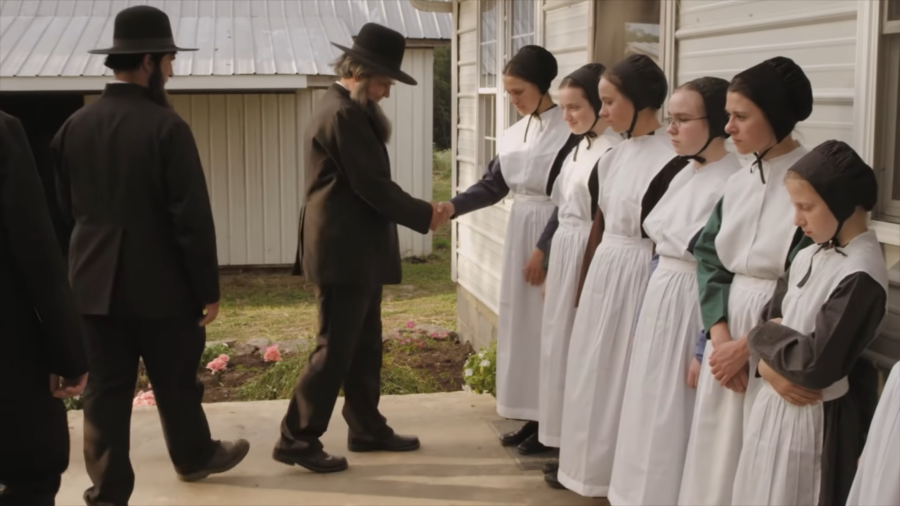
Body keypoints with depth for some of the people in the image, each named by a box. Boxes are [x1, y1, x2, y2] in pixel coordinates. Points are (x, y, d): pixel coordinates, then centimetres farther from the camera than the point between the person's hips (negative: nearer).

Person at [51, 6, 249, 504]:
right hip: (159, 283, -4)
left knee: (105, 389, 9)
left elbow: (64, 211, 11)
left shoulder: (75, 125, 2)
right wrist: (208, 289, -8)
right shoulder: (166, 126, -16)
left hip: (94, 282, 5)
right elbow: (191, 217, -16)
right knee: (176, 383, 15)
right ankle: (194, 456, 36)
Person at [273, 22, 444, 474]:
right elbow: (373, 185, -18)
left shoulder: (349, 109, 16)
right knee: (335, 348, -4)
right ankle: (296, 439, 4)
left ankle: (367, 428, 26)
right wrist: (423, 215, -10)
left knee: (363, 345, 16)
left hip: (357, 249, 11)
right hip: (344, 251, -11)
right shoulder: (342, 114, -18)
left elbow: (370, 174, 15)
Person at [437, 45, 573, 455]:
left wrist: (545, 249, -16)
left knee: (546, 325, -4)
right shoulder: (514, 134, 11)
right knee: (518, 323, 10)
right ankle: (532, 418, 19)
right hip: (519, 232, 8)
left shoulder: (568, 131, -13)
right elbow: (492, 185, 9)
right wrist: (453, 207, -7)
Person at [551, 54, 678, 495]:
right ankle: (588, 466, 30)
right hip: (602, 272, 8)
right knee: (592, 372, 16)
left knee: (624, 376, 4)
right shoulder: (615, 155, 8)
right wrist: (583, 282, 18)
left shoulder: (670, 161, -18)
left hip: (637, 277, -8)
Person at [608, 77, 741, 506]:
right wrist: (644, 317, 17)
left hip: (694, 309, -9)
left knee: (677, 419, 2)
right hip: (659, 302, 9)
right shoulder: (683, 175, 9)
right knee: (652, 413, 16)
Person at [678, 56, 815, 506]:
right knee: (717, 451, 11)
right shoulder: (738, 183, 8)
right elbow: (709, 258, 7)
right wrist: (719, 334, -7)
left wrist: (747, 345, -12)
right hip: (728, 336, 6)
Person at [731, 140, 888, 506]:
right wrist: (770, 367, -11)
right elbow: (769, 319, 9)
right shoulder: (808, 257, 5)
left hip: (814, 418, -7)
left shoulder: (861, 276, -20)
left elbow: (816, 366, -24)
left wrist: (763, 337, -9)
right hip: (773, 403, 7)